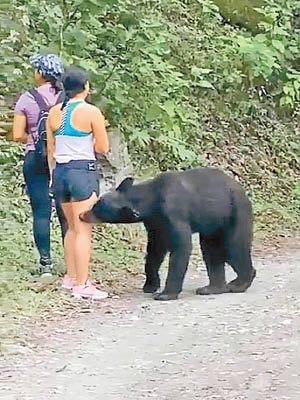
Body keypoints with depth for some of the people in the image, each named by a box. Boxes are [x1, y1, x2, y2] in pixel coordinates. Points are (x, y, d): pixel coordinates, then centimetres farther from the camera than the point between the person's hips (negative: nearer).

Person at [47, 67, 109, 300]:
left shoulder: (54, 113, 7)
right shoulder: (91, 112, -10)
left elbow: (50, 151, 12)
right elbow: (103, 148, -7)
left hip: (60, 171, 6)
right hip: (83, 172, -6)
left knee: (72, 227, 20)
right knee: (84, 230, -3)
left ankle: (71, 277, 27)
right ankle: (82, 285, -4)